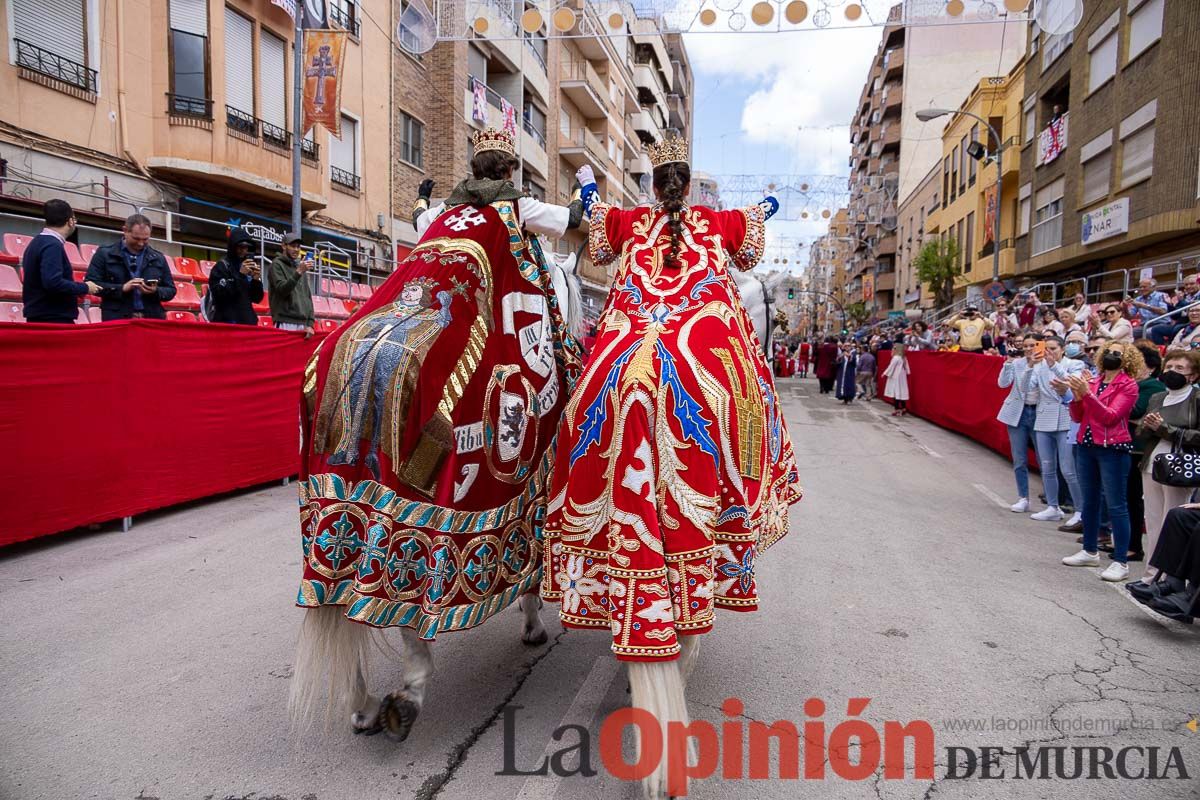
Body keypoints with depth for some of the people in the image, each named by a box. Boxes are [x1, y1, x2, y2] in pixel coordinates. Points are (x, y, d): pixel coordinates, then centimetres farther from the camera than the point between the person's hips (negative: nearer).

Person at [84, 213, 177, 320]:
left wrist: (155, 291, -7)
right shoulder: (105, 254, 7)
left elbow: (170, 290, 15)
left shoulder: (158, 259, 15)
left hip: (152, 319, 2)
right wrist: (122, 288, -14)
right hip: (117, 319, -2)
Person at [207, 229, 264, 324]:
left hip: (248, 322, 5)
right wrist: (240, 275, -17)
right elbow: (219, 294, -15)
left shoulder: (250, 267, 13)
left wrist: (256, 280, -5)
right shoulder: (221, 266, -2)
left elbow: (257, 298, 13)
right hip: (226, 322, -5)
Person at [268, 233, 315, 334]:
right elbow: (282, 290, -12)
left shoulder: (300, 267, 20)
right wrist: (298, 272, -23)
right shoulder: (277, 264, 2)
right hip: (285, 323, -5)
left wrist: (310, 323, 6)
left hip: (302, 324, 5)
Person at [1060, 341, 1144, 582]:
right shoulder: (1092, 381, 9)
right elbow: (1077, 417, 8)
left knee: (1116, 505, -3)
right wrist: (1076, 395, -9)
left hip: (1112, 449, -6)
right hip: (1086, 446, 6)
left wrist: (1087, 393, -24)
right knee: (1089, 501, 14)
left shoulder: (1128, 385, -4)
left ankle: (1121, 562, 2)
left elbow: (1110, 417, -17)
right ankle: (1090, 551, 27)